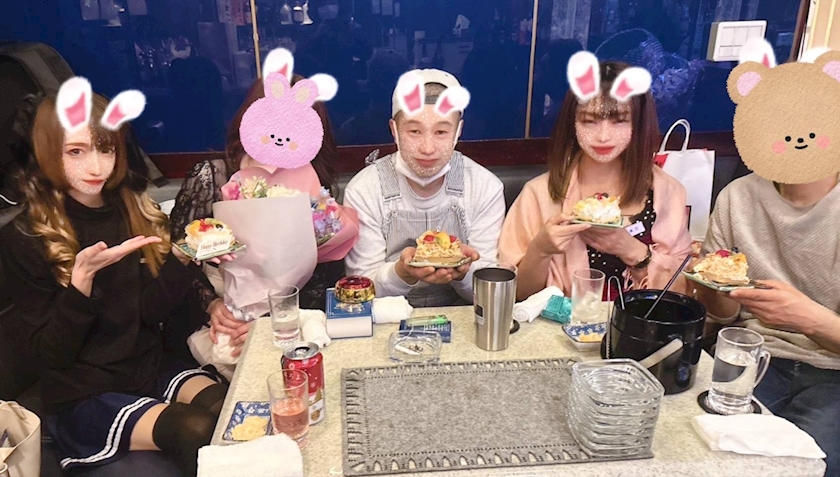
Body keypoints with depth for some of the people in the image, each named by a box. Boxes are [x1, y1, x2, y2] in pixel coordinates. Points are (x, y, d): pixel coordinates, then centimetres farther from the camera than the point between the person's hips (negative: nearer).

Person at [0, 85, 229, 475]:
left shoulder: (136, 210, 3)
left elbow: (152, 312, -2)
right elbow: (51, 352, -11)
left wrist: (184, 257, -19)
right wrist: (82, 277, -26)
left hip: (150, 367, 4)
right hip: (80, 395, -4)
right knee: (197, 430, -27)